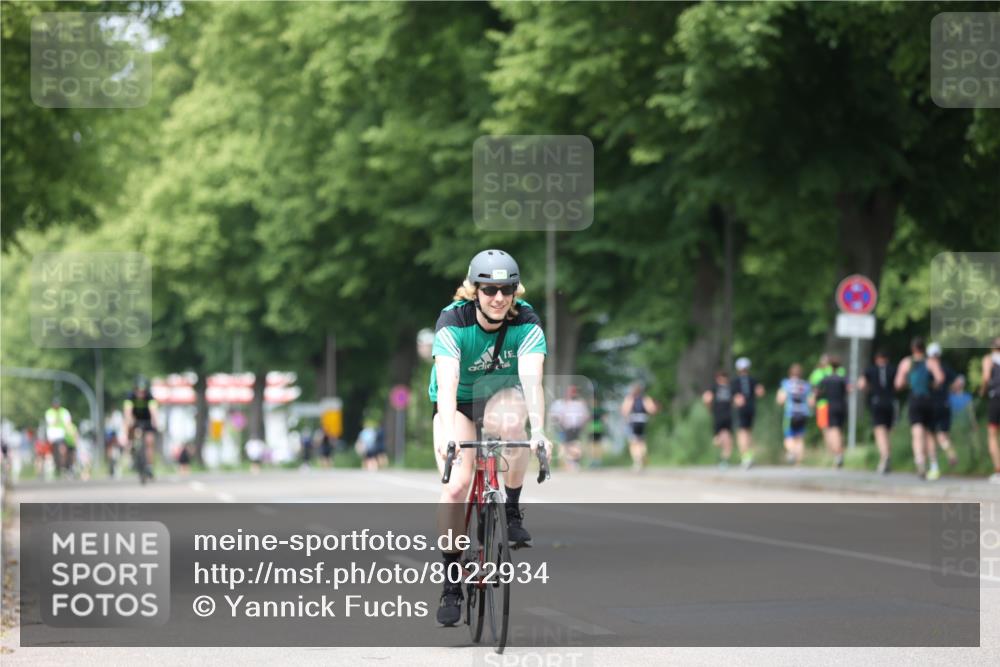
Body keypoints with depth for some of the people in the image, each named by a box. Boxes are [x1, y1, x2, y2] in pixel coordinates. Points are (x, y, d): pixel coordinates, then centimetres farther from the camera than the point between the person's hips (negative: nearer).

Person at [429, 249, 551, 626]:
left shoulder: (527, 321, -22)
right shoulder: (453, 321, -26)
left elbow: (531, 379, -35)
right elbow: (447, 381, -38)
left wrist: (538, 430, -50)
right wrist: (447, 432, -53)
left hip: (503, 394, 1)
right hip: (459, 401, -1)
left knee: (510, 421, -36)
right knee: (456, 486, -19)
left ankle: (512, 511, -13)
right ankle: (451, 584, -7)